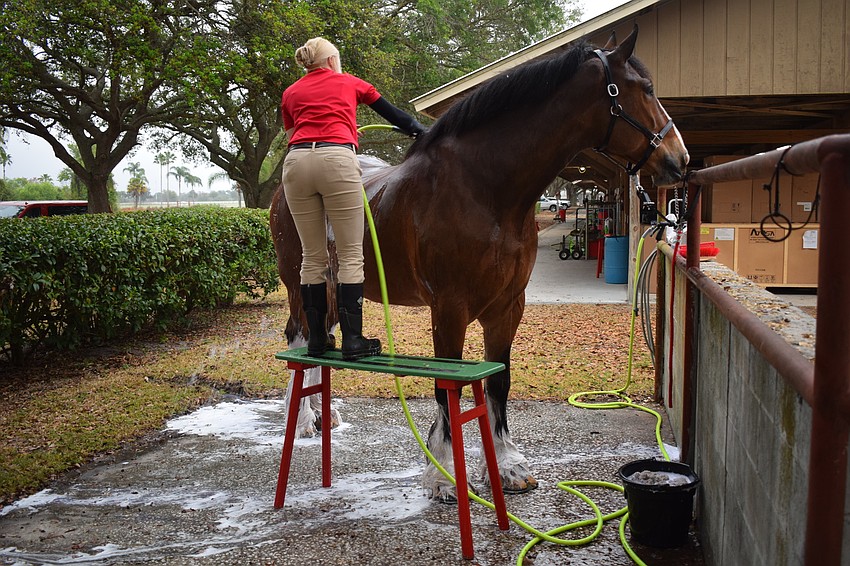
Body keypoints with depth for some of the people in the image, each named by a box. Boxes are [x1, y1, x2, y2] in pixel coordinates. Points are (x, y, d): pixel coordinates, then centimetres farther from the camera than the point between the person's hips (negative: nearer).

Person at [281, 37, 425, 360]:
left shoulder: (290, 94, 27)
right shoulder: (349, 82, 23)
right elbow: (393, 115, 30)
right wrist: (424, 133, 40)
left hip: (296, 163, 3)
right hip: (337, 159, -3)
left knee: (313, 257, 7)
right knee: (351, 255, -2)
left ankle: (317, 339, 9)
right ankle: (352, 340, -7)